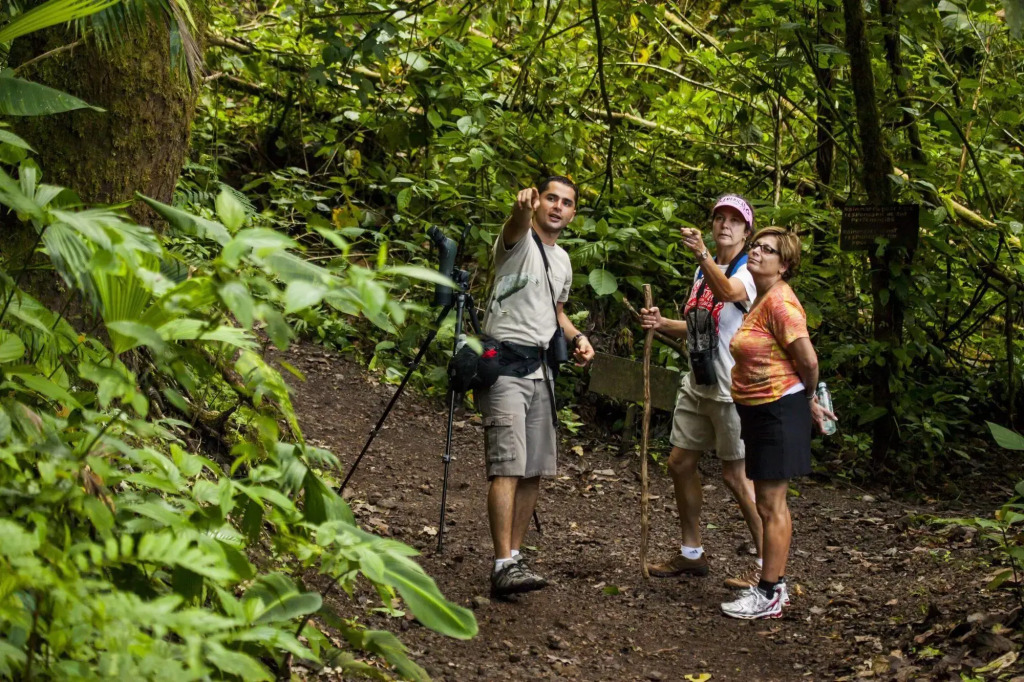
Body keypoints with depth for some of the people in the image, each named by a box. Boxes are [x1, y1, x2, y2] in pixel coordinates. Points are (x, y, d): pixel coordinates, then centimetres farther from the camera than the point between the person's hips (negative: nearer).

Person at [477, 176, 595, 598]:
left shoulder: (562, 260, 18)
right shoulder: (519, 241, -5)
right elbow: (515, 227, -31)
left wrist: (576, 336, 12)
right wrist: (522, 207, -54)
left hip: (540, 368, 8)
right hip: (505, 363, -8)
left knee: (535, 471, 8)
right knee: (509, 466, -16)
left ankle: (514, 555, 17)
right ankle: (503, 566, -20)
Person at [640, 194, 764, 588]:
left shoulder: (748, 271, -12)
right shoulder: (702, 271, 13)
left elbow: (728, 292, -36)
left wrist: (703, 255, -52)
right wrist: (661, 324, 1)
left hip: (732, 390, -8)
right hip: (697, 385, 8)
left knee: (736, 475, -4)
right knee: (680, 463, 11)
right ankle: (691, 553, 25)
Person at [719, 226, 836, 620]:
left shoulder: (780, 301, -18)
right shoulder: (761, 300, 13)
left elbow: (809, 360, -20)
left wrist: (807, 399, -4)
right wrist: (808, 401, 18)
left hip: (779, 410, -10)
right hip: (759, 410, 10)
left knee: (771, 506, -4)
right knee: (770, 503, 17)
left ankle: (769, 596, 3)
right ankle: (775, 586, 27)